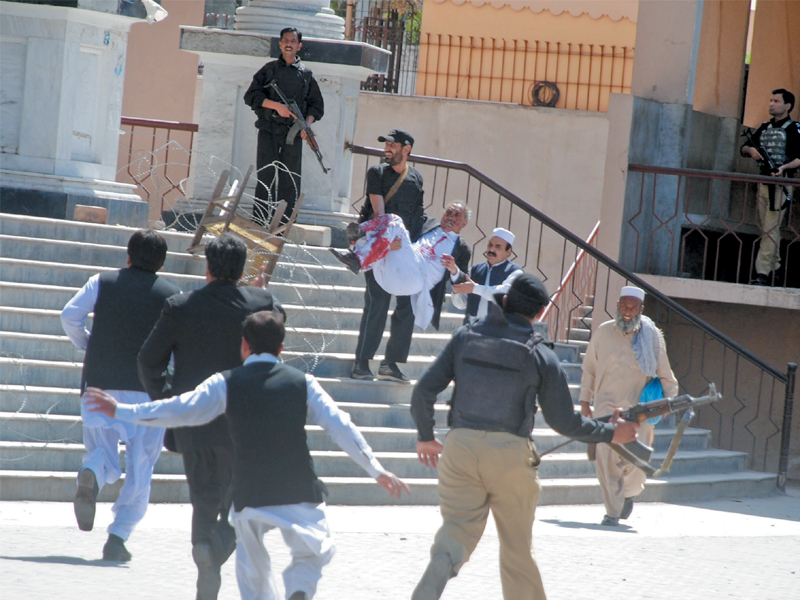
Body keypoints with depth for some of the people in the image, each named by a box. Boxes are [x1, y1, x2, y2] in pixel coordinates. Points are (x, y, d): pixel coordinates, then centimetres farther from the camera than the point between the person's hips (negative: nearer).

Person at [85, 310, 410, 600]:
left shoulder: (225, 384, 3)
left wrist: (121, 410, 16)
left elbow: (178, 410, 5)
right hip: (299, 490, 0)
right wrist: (377, 471, 9)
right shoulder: (302, 382, 6)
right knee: (311, 554, 16)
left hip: (249, 493, 0)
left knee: (251, 564, 20)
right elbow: (341, 427, 4)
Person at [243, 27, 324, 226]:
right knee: (266, 177, -5)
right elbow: (251, 96, 2)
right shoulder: (269, 69, 9)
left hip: (293, 134, 1)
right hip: (269, 130, -1)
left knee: (290, 180, -1)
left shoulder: (306, 73, 12)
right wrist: (276, 106, -12)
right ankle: (259, 223, -4)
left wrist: (307, 123, -7)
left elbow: (316, 105, 13)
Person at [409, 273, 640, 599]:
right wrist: (610, 432, 18)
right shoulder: (540, 354, 1)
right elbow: (564, 421, 3)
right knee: (517, 548, 14)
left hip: (460, 447, 2)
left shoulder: (465, 337, 7)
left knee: (457, 532, 3)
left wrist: (425, 436, 20)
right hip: (511, 452, -2)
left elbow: (424, 390, 4)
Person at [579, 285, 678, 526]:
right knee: (606, 457, -10)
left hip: (638, 407, 0)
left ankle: (628, 492, 31)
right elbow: (589, 369, 10)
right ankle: (612, 512, -1)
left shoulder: (652, 336, 0)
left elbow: (664, 372, 9)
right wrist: (585, 402, 10)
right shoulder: (603, 332, 1)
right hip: (607, 405, 0)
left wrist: (670, 398, 0)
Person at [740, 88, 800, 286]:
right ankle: (774, 268, 14)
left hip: (781, 182, -7)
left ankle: (763, 273, -18)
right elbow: (744, 148, 20)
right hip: (764, 181, 8)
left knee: (770, 229, -13)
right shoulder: (765, 128, 18)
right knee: (768, 228, 9)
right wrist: (750, 150, -3)